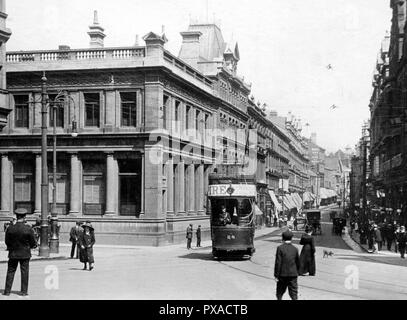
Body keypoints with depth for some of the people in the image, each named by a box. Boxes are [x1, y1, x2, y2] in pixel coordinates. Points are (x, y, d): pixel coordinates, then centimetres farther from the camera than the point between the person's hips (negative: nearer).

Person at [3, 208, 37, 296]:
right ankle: (24, 291, 9)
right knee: (24, 272, 7)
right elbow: (33, 243, -7)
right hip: (25, 254, -1)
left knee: (10, 272, 10)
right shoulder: (28, 229, -15)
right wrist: (34, 245, 16)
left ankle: (7, 291, 12)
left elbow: (7, 242, -1)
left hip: (13, 254, 1)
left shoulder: (10, 228, -9)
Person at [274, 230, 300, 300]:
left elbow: (278, 262, -12)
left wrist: (276, 275, -7)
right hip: (293, 274, 2)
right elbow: (298, 263, 9)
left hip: (283, 274, -2)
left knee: (280, 292, 15)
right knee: (293, 293, 3)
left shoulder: (280, 248, -9)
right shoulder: (295, 249, 2)